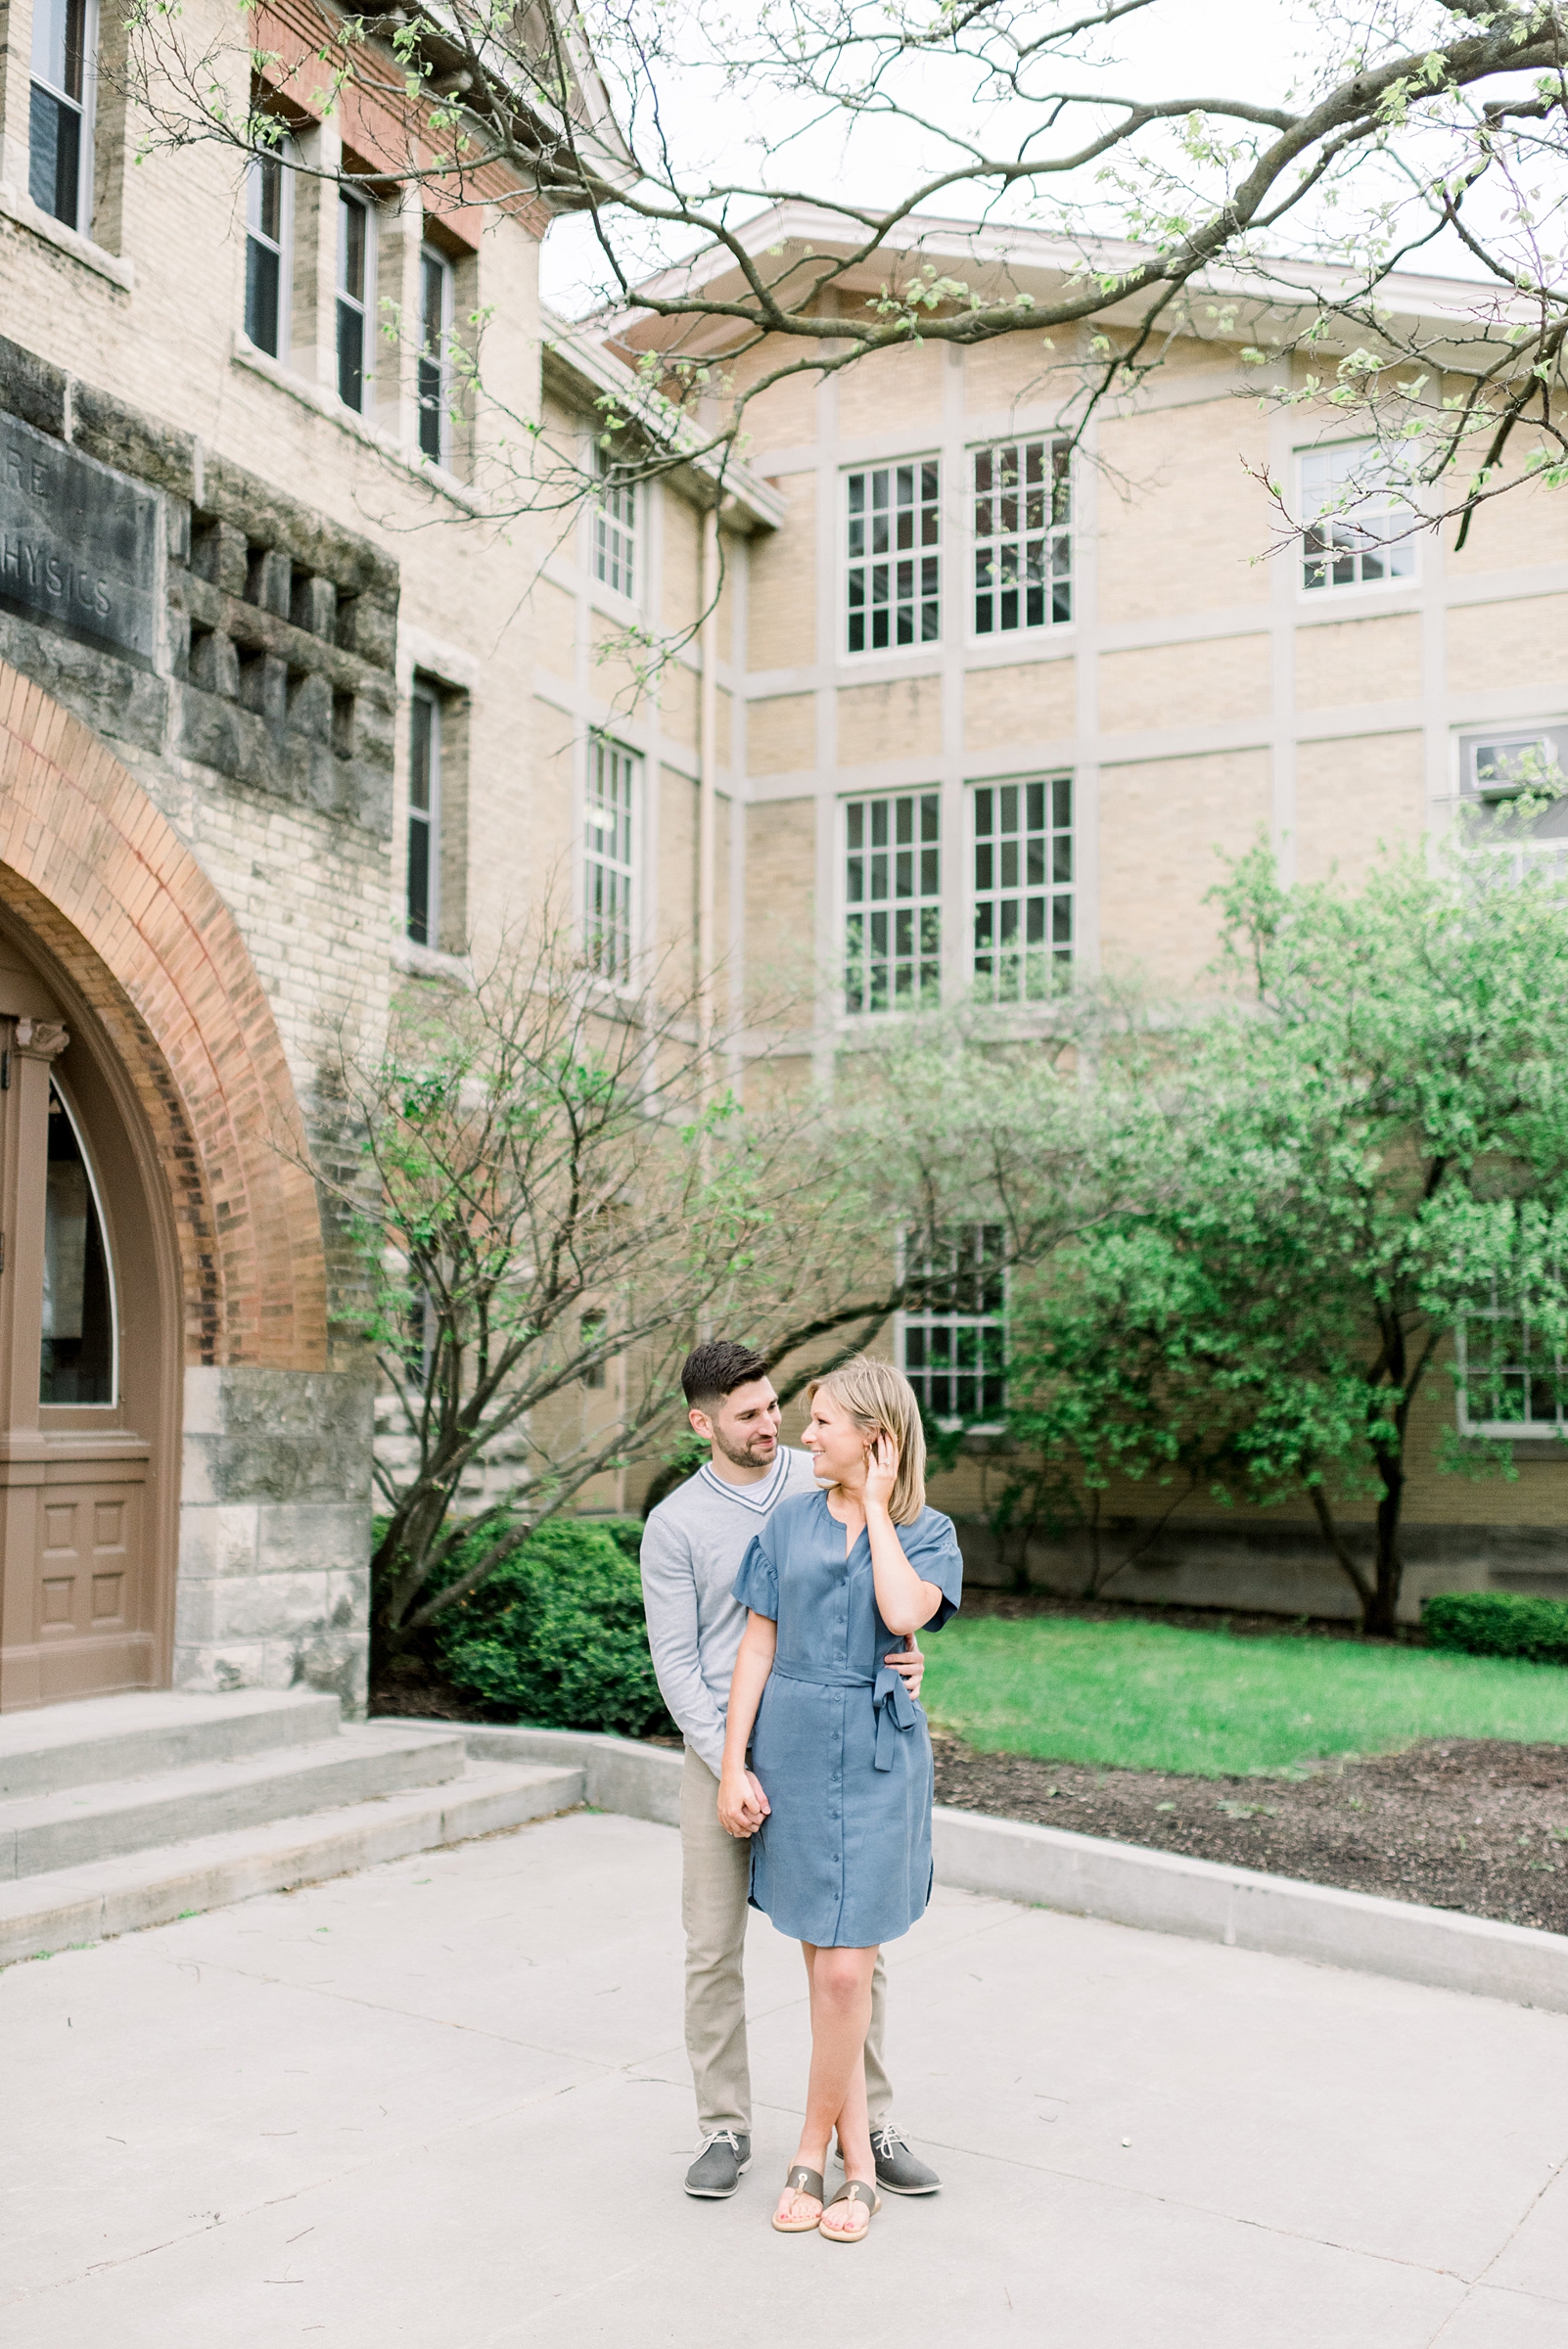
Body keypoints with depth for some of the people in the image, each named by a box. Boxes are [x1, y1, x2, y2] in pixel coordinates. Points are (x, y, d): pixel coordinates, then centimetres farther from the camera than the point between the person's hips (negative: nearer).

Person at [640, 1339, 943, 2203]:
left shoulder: (829, 1485, 2)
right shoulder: (674, 1525, -4)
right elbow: (677, 1664, -5)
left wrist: (909, 1657, -15)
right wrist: (729, 1768, -15)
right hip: (721, 1751, -1)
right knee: (714, 1951, 3)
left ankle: (870, 2123, 19)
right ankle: (724, 2128, 18)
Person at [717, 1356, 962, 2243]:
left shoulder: (928, 1532, 1)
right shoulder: (791, 1522, 6)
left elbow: (904, 1612, -21)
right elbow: (758, 1646, 5)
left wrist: (876, 1504, -10)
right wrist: (734, 1765, -1)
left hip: (877, 1756, -2)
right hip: (792, 1748, 2)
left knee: (846, 1970, -5)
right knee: (826, 1967, 7)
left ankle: (812, 2154, 14)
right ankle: (859, 2167, 18)